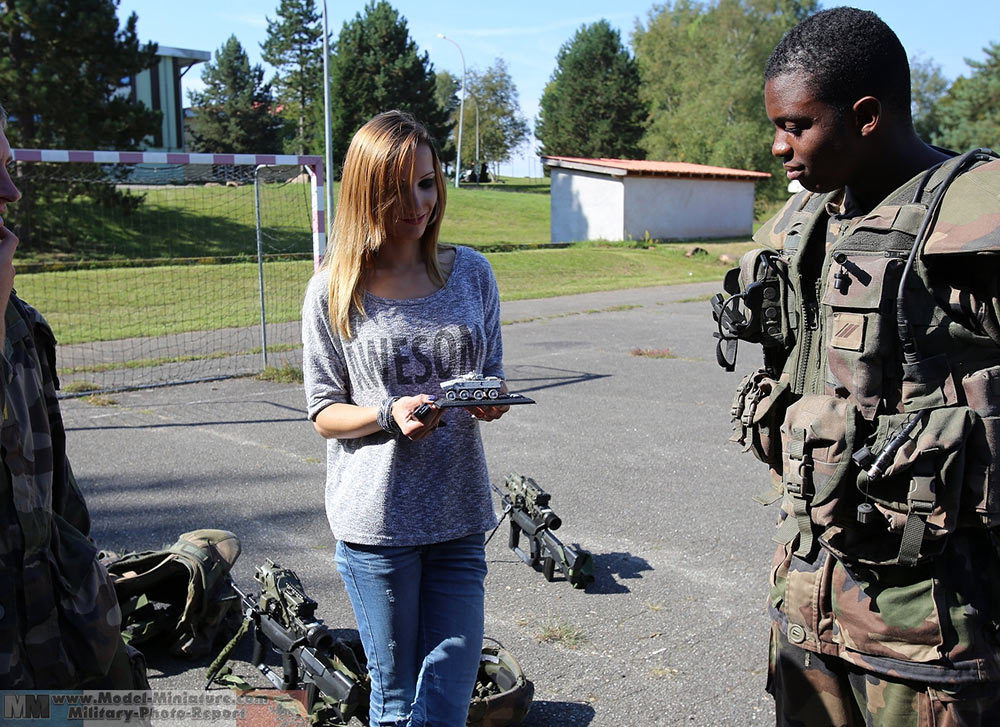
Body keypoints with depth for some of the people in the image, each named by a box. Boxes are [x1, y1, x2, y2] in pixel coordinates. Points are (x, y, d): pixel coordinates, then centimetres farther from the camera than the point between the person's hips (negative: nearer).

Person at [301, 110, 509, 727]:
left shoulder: (472, 272, 6)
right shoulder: (334, 290, -3)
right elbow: (324, 413, 0)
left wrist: (492, 400, -10)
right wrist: (389, 415, -19)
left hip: (459, 514, 2)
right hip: (377, 519, -2)